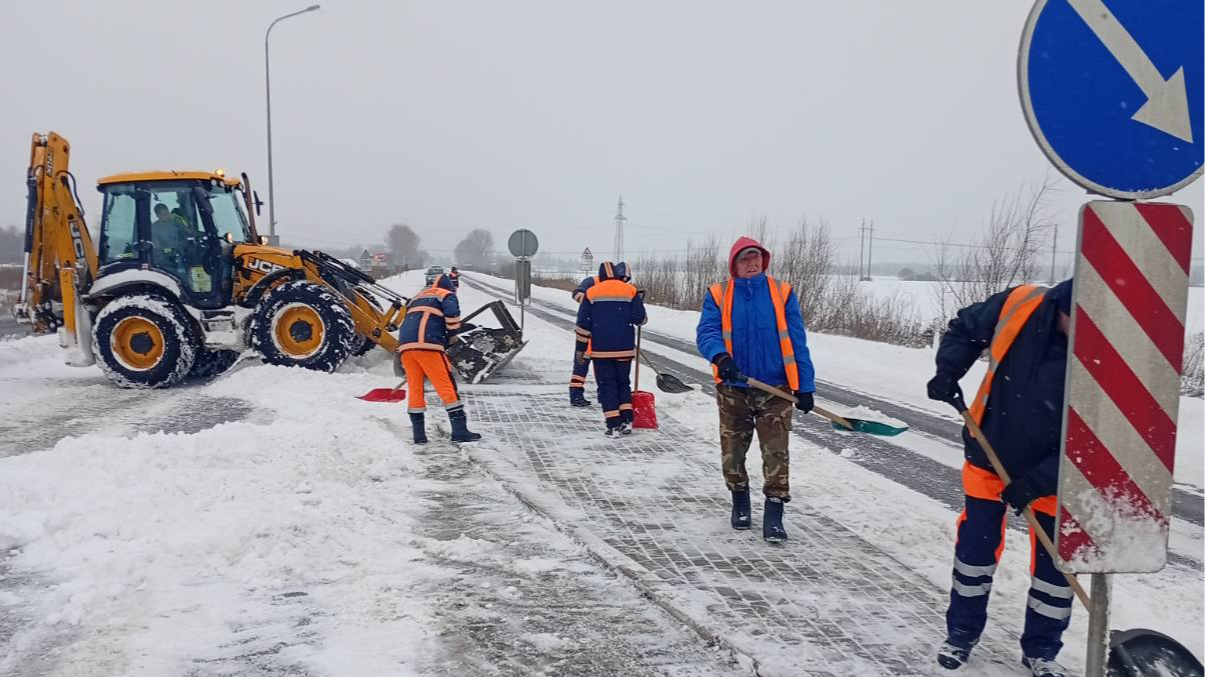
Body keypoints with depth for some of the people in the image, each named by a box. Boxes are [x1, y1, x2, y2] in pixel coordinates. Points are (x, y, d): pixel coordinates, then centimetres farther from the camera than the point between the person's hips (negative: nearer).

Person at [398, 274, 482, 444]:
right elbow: (452, 313, -6)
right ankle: (460, 431, -4)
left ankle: (419, 435, 10)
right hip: (428, 344, -6)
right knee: (447, 386, -2)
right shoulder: (446, 295, 15)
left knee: (415, 389, 11)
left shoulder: (417, 298, 35)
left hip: (405, 346, 6)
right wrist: (453, 335, 8)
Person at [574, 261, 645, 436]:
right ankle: (626, 421, 10)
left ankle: (613, 425, -2)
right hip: (624, 349, 1)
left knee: (607, 387, 4)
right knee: (624, 384, 16)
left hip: (600, 349, -1)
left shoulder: (591, 293, 1)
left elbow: (583, 324, 0)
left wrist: (581, 348, 7)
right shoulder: (631, 291, -1)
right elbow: (640, 318, -3)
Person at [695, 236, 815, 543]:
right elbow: (706, 333, -11)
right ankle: (740, 501, 34)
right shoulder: (718, 295, 0)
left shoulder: (782, 293, 0)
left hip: (775, 388, -1)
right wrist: (720, 356, -33)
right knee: (732, 451, 12)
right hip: (733, 388, 1)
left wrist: (805, 385, -3)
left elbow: (797, 342, 0)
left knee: (776, 454, -4)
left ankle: (774, 515, 5)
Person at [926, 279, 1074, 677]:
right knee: (976, 548, 10)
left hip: (1055, 473, -1)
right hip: (990, 457, 1)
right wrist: (949, 370, -17)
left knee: (1056, 564, 8)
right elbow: (965, 328, 0)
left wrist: (1039, 480, -26)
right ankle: (961, 633, 30)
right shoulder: (1019, 304, -21)